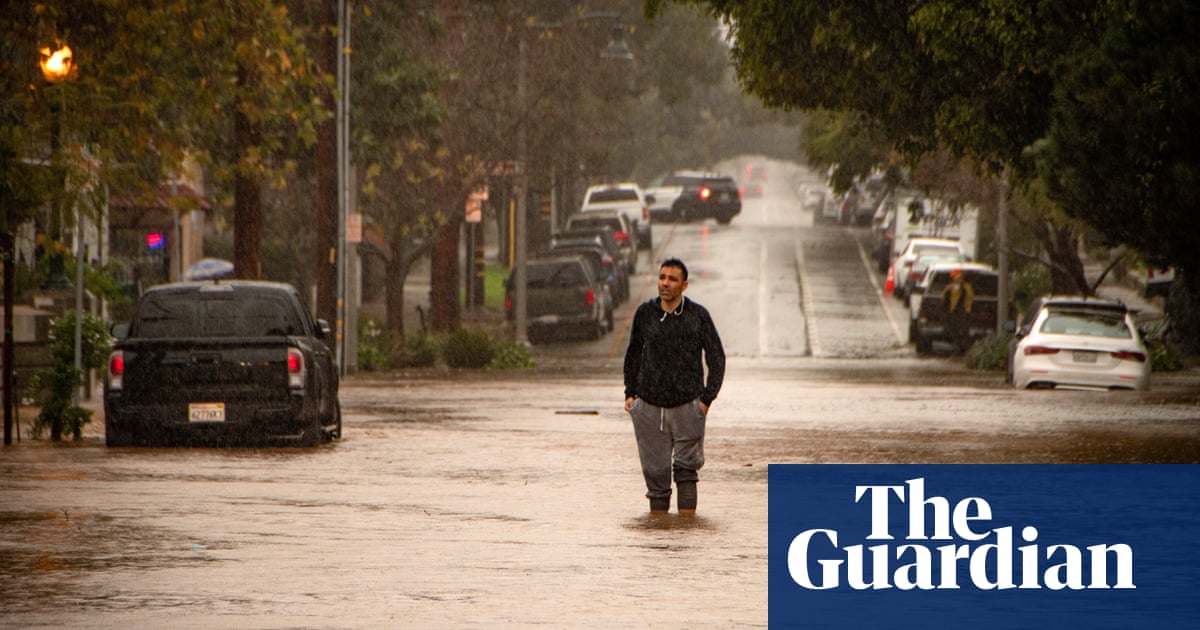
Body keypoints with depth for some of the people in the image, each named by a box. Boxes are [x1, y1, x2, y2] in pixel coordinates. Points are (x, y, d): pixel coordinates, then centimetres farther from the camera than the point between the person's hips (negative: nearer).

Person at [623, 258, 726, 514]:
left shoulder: (698, 316, -4)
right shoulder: (645, 313, 3)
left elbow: (716, 359, 2)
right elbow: (634, 354, 17)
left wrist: (707, 398, -5)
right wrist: (630, 392, 11)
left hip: (687, 406, -2)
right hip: (649, 406, 2)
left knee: (686, 470, -3)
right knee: (655, 471, 4)